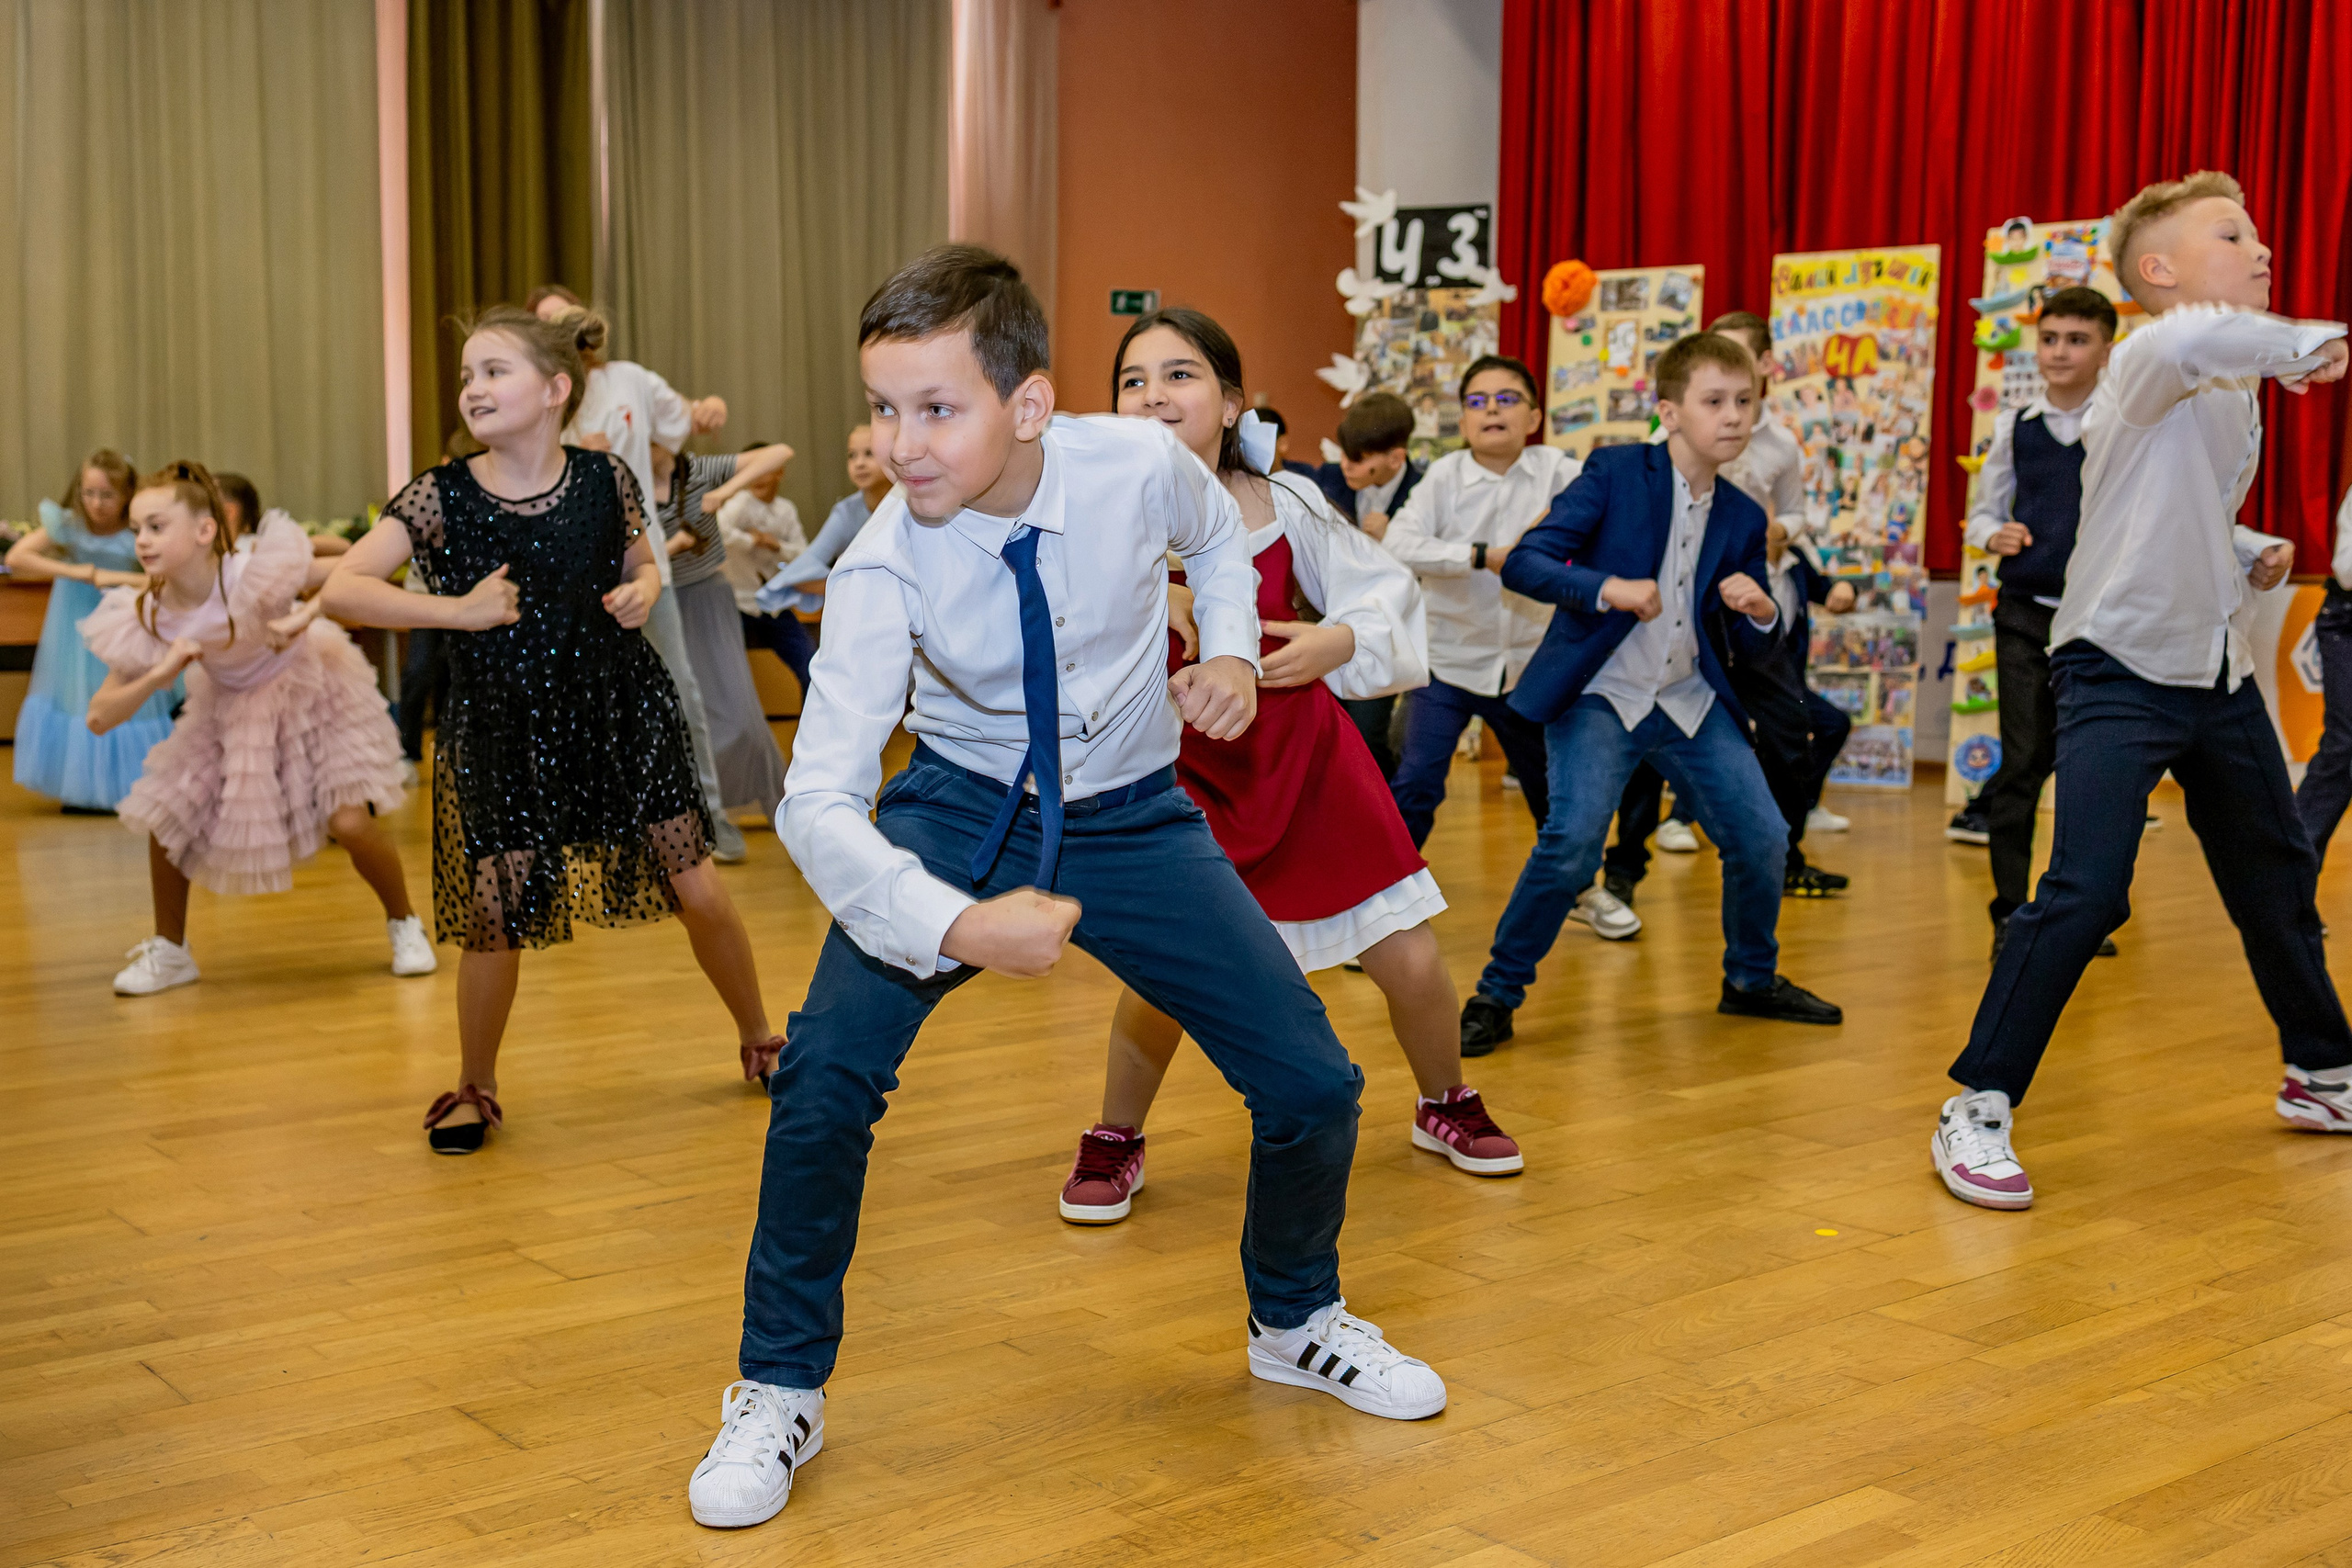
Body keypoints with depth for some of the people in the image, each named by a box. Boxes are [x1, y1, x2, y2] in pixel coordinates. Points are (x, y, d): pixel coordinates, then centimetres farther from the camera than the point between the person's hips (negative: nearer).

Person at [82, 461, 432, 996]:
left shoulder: (255, 575, -32)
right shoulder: (146, 619, -20)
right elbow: (100, 718, -16)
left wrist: (306, 616, -37)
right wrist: (159, 676, -32)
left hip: (310, 694, -4)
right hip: (230, 713, 5)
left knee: (349, 821, -18)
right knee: (164, 816, -2)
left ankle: (405, 925, 12)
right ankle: (169, 952, 22)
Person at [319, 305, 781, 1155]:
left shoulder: (606, 479, -6)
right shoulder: (440, 497, -11)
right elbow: (341, 589, -17)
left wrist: (643, 591, -10)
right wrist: (459, 611, -24)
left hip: (620, 706, 1)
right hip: (499, 727, -1)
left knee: (698, 889, 3)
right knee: (494, 911, 0)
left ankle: (760, 1041, 28)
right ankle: (474, 1089, 24)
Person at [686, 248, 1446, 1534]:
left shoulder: (1137, 466, -20)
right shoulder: (883, 570, -26)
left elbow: (1216, 533, 7)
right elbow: (818, 800, -32)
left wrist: (1232, 654, -10)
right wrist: (959, 926, -48)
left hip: (1131, 814, 2)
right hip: (962, 809, -2)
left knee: (1312, 1085, -2)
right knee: (826, 1069, -22)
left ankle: (1296, 1325, 31)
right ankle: (779, 1396, 2)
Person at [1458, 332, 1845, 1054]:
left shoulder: (1742, 516, 7)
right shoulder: (1614, 473, -7)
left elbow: (1752, 642, 14)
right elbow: (1523, 562, -14)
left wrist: (1760, 610, -10)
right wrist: (1607, 588, -28)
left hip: (1691, 698, 6)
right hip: (1600, 695, -5)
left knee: (1763, 839, 3)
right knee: (1573, 841, -21)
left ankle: (1752, 980, 30)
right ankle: (1496, 995, -4)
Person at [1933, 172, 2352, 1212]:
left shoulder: (2239, 393, 14)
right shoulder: (2148, 364, -13)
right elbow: (2188, 339, -41)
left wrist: (2252, 554, 9)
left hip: (2220, 677, 9)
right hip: (2122, 669, -9)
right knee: (2085, 892, -18)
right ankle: (1977, 1111, -8)